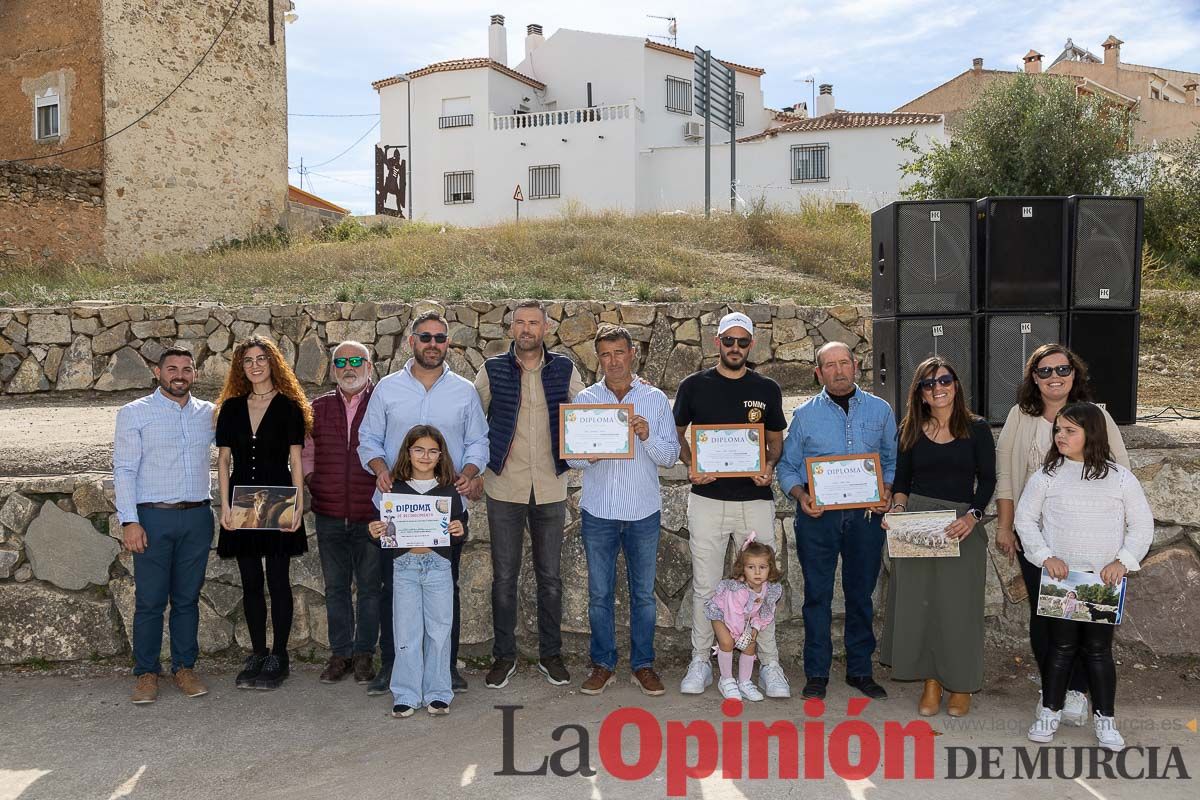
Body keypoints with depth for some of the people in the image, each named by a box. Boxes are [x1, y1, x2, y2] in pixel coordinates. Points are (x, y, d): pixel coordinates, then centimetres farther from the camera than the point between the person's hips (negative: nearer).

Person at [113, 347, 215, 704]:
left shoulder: (209, 413, 10)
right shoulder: (135, 413, 3)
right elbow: (124, 469, -2)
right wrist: (129, 521, -10)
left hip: (197, 517, 3)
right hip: (153, 517, -3)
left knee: (187, 598, 9)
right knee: (150, 600, 0)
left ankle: (184, 667, 19)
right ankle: (146, 673, 12)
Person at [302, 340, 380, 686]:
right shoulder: (319, 407, 8)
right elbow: (306, 451, 18)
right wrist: (310, 481, 5)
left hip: (372, 514, -3)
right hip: (329, 515, 3)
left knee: (370, 586, 7)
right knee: (335, 586, 11)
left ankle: (364, 653, 19)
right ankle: (340, 652, 23)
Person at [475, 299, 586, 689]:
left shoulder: (564, 370, 3)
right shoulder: (493, 370, 1)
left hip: (550, 488, 1)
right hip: (504, 488, -1)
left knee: (550, 576, 9)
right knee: (504, 577, 6)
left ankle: (550, 654, 23)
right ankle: (504, 655, 20)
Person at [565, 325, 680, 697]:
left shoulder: (655, 399, 3)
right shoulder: (584, 400, 4)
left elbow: (671, 455, 2)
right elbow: (570, 456, 4)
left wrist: (648, 436, -16)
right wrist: (590, 455, -17)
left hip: (643, 512, 0)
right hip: (598, 511, 0)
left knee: (643, 592, 8)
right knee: (599, 593, 7)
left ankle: (643, 664, 21)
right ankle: (603, 664, 21)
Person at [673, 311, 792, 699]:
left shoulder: (767, 389, 7)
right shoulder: (694, 386, 4)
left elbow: (775, 438, 14)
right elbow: (677, 433, 10)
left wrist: (770, 465, -7)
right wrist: (691, 464, -8)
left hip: (755, 498, 1)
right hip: (707, 498, 0)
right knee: (705, 585, 5)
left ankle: (769, 663, 14)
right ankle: (701, 661, 17)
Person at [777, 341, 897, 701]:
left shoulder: (880, 410, 7)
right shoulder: (805, 414, 4)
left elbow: (892, 461, 11)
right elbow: (787, 466, 6)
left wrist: (887, 491, -7)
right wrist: (800, 496, -11)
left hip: (866, 515, 1)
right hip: (818, 515, -1)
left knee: (861, 594, 10)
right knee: (818, 594, 2)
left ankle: (860, 670, 23)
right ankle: (817, 674, 13)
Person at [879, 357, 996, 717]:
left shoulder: (976, 428, 1)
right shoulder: (910, 430, 8)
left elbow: (987, 480, -2)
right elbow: (901, 480, 11)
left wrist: (972, 516, -17)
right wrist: (897, 508, -7)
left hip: (962, 527, -2)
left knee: (959, 603, 2)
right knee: (919, 601, 4)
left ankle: (961, 684, 19)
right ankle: (931, 681, 18)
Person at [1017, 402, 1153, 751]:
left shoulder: (1120, 478, -1)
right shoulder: (1047, 475, -1)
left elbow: (1142, 524, 3)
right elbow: (1025, 519, 2)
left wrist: (1122, 561, -9)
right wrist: (1045, 556, -10)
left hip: (1105, 580, 0)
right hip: (1059, 577, 0)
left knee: (1099, 649, 5)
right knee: (1061, 646, 7)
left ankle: (1105, 719, 19)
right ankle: (1050, 712, 21)